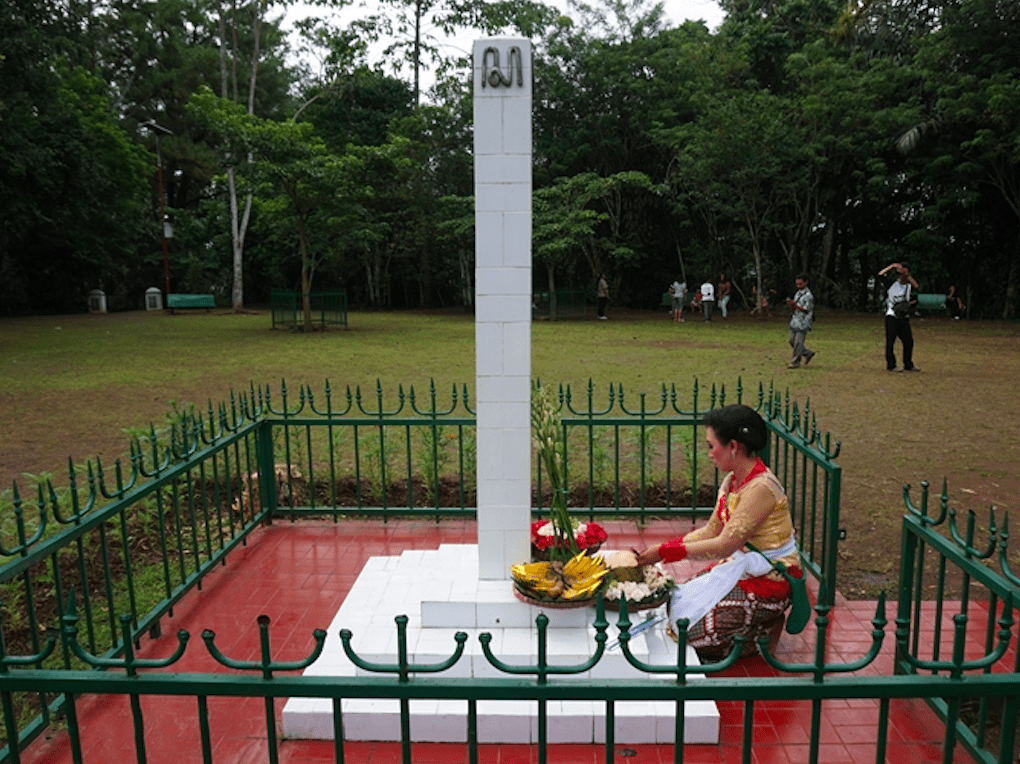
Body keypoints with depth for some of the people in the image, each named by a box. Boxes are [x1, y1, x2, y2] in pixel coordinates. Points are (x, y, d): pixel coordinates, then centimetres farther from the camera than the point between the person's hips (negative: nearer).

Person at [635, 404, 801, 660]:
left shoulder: (760, 488, -25)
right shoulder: (732, 481, 4)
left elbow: (725, 545, -25)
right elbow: (710, 531, 7)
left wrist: (666, 552, -22)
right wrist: (663, 549, -3)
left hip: (772, 577, -9)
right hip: (743, 565, 9)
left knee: (699, 631, -16)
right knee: (679, 601, 1)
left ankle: (767, 630, 7)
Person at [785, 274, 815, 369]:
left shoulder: (808, 295, -11)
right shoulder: (798, 293, 14)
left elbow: (806, 309, -15)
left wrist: (795, 305, -26)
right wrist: (790, 304, -7)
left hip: (803, 323, -8)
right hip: (795, 321, 8)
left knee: (798, 342, -6)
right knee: (792, 341, 11)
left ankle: (795, 362, 2)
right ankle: (808, 353, 28)